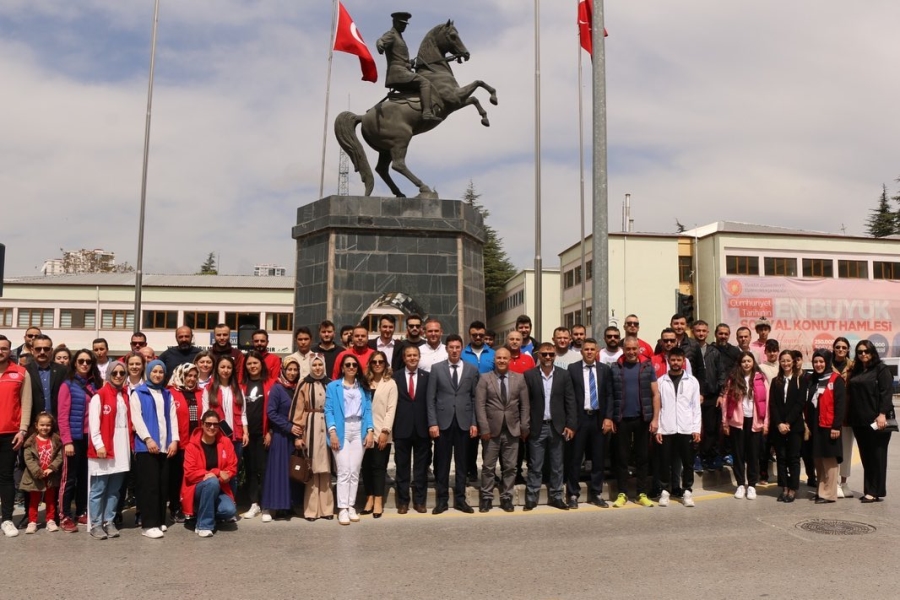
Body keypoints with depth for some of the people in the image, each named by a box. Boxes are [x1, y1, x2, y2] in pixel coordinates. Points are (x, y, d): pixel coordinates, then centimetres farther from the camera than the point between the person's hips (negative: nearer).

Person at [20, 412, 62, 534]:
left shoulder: (56, 440, -3)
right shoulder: (31, 441, -8)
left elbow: (60, 457, -6)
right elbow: (28, 459, -12)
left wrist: (51, 468, -18)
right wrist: (38, 472, -19)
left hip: (51, 476, 2)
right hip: (35, 477, -1)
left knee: (51, 500, 12)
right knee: (34, 501, 9)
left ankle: (50, 521, 20)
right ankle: (32, 522, 16)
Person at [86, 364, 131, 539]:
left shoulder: (126, 396, 15)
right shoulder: (99, 396, -4)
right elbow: (93, 423, -9)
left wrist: (131, 444, 7)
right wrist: (99, 445, -17)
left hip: (122, 449, 6)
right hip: (103, 448, -6)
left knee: (114, 490, 10)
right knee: (99, 489, 0)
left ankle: (109, 522, 17)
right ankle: (96, 524, 7)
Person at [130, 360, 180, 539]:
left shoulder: (167, 394, 18)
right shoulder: (138, 393, 3)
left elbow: (173, 417, 12)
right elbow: (136, 418, -6)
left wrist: (174, 440, 0)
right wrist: (148, 439, -16)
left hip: (165, 446, 5)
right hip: (146, 445, -5)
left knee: (163, 485, 7)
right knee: (149, 485, -7)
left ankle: (160, 521, 16)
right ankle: (148, 524, -4)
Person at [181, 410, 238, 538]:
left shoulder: (225, 442, 0)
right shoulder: (192, 445, -9)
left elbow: (232, 467, 1)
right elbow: (190, 473, -16)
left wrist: (224, 476, -21)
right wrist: (217, 472, -22)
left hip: (219, 489, 3)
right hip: (197, 489, -3)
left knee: (229, 510, -26)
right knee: (212, 482, -36)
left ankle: (204, 514, 9)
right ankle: (204, 524, -22)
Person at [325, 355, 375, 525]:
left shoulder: (364, 388, 14)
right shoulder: (333, 386, 6)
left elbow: (368, 410, 7)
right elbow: (328, 410, -2)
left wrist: (370, 431, -5)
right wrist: (332, 431, -13)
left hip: (359, 431, 3)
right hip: (341, 431, -3)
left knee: (355, 471, 4)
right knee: (344, 471, -7)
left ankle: (351, 506, 10)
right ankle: (342, 508, -3)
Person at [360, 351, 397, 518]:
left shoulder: (390, 383, 3)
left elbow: (391, 409, -4)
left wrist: (385, 431, -12)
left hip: (381, 433, -3)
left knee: (379, 466, -2)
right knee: (366, 466, 5)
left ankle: (378, 502, 3)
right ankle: (369, 499, 14)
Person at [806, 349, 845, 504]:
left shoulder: (836, 380, -5)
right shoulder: (811, 380, 14)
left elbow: (841, 404, -11)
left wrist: (836, 426, -15)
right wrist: (807, 424, 10)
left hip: (829, 427, -6)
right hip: (814, 427, 6)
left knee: (829, 461, -2)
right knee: (818, 461, 10)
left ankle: (829, 494, 3)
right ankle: (821, 491, 19)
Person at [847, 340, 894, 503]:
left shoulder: (881, 369, -1)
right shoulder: (856, 371, 16)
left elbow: (886, 393, -11)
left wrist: (882, 414, -20)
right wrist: (850, 417, 9)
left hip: (876, 420, -6)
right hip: (859, 421, 6)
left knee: (877, 456, -2)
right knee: (865, 457, 9)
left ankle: (876, 492, 2)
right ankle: (869, 490, 14)